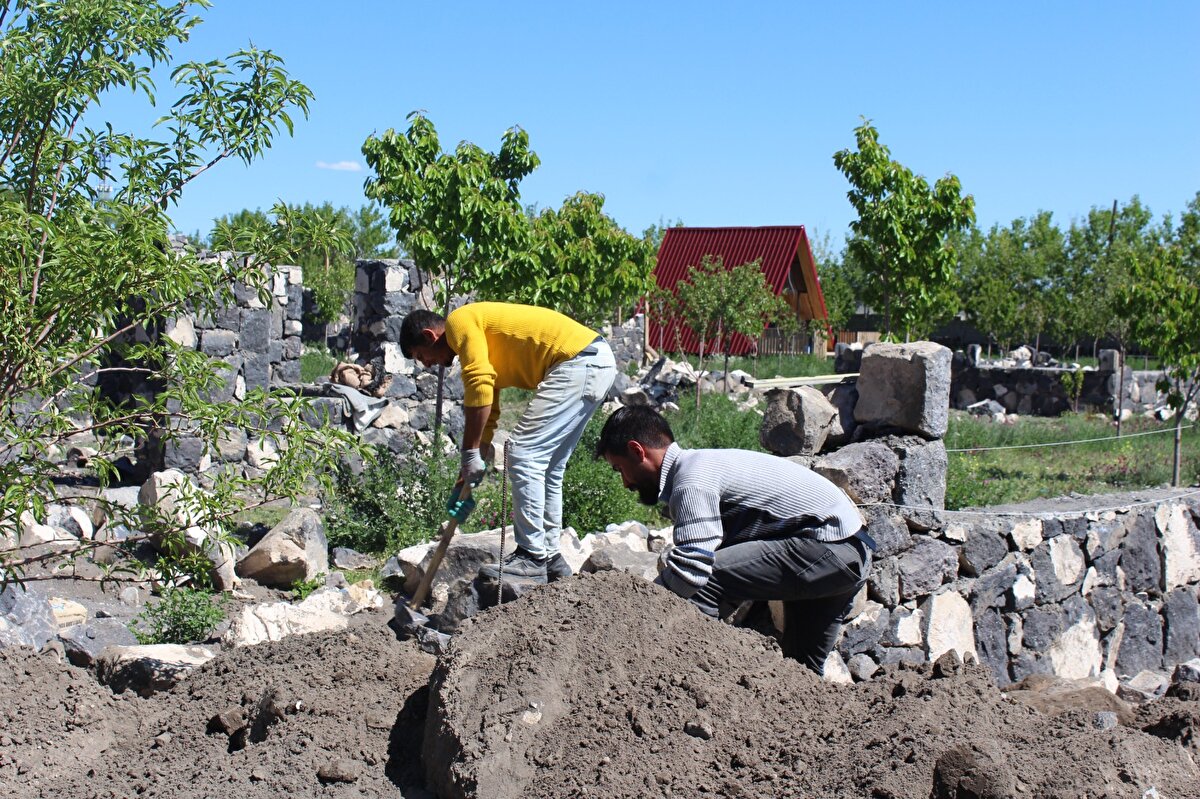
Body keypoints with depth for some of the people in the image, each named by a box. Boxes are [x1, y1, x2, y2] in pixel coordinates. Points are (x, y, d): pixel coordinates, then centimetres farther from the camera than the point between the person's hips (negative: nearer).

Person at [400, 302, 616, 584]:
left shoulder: (460, 321, -4)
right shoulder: (484, 335, 23)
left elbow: (479, 388, -16)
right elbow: (488, 408, 24)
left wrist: (470, 453, -12)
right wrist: (477, 459, 21)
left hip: (580, 362, -10)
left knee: (523, 455, -10)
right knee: (547, 468, 15)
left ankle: (532, 558, -7)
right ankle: (550, 557, 20)